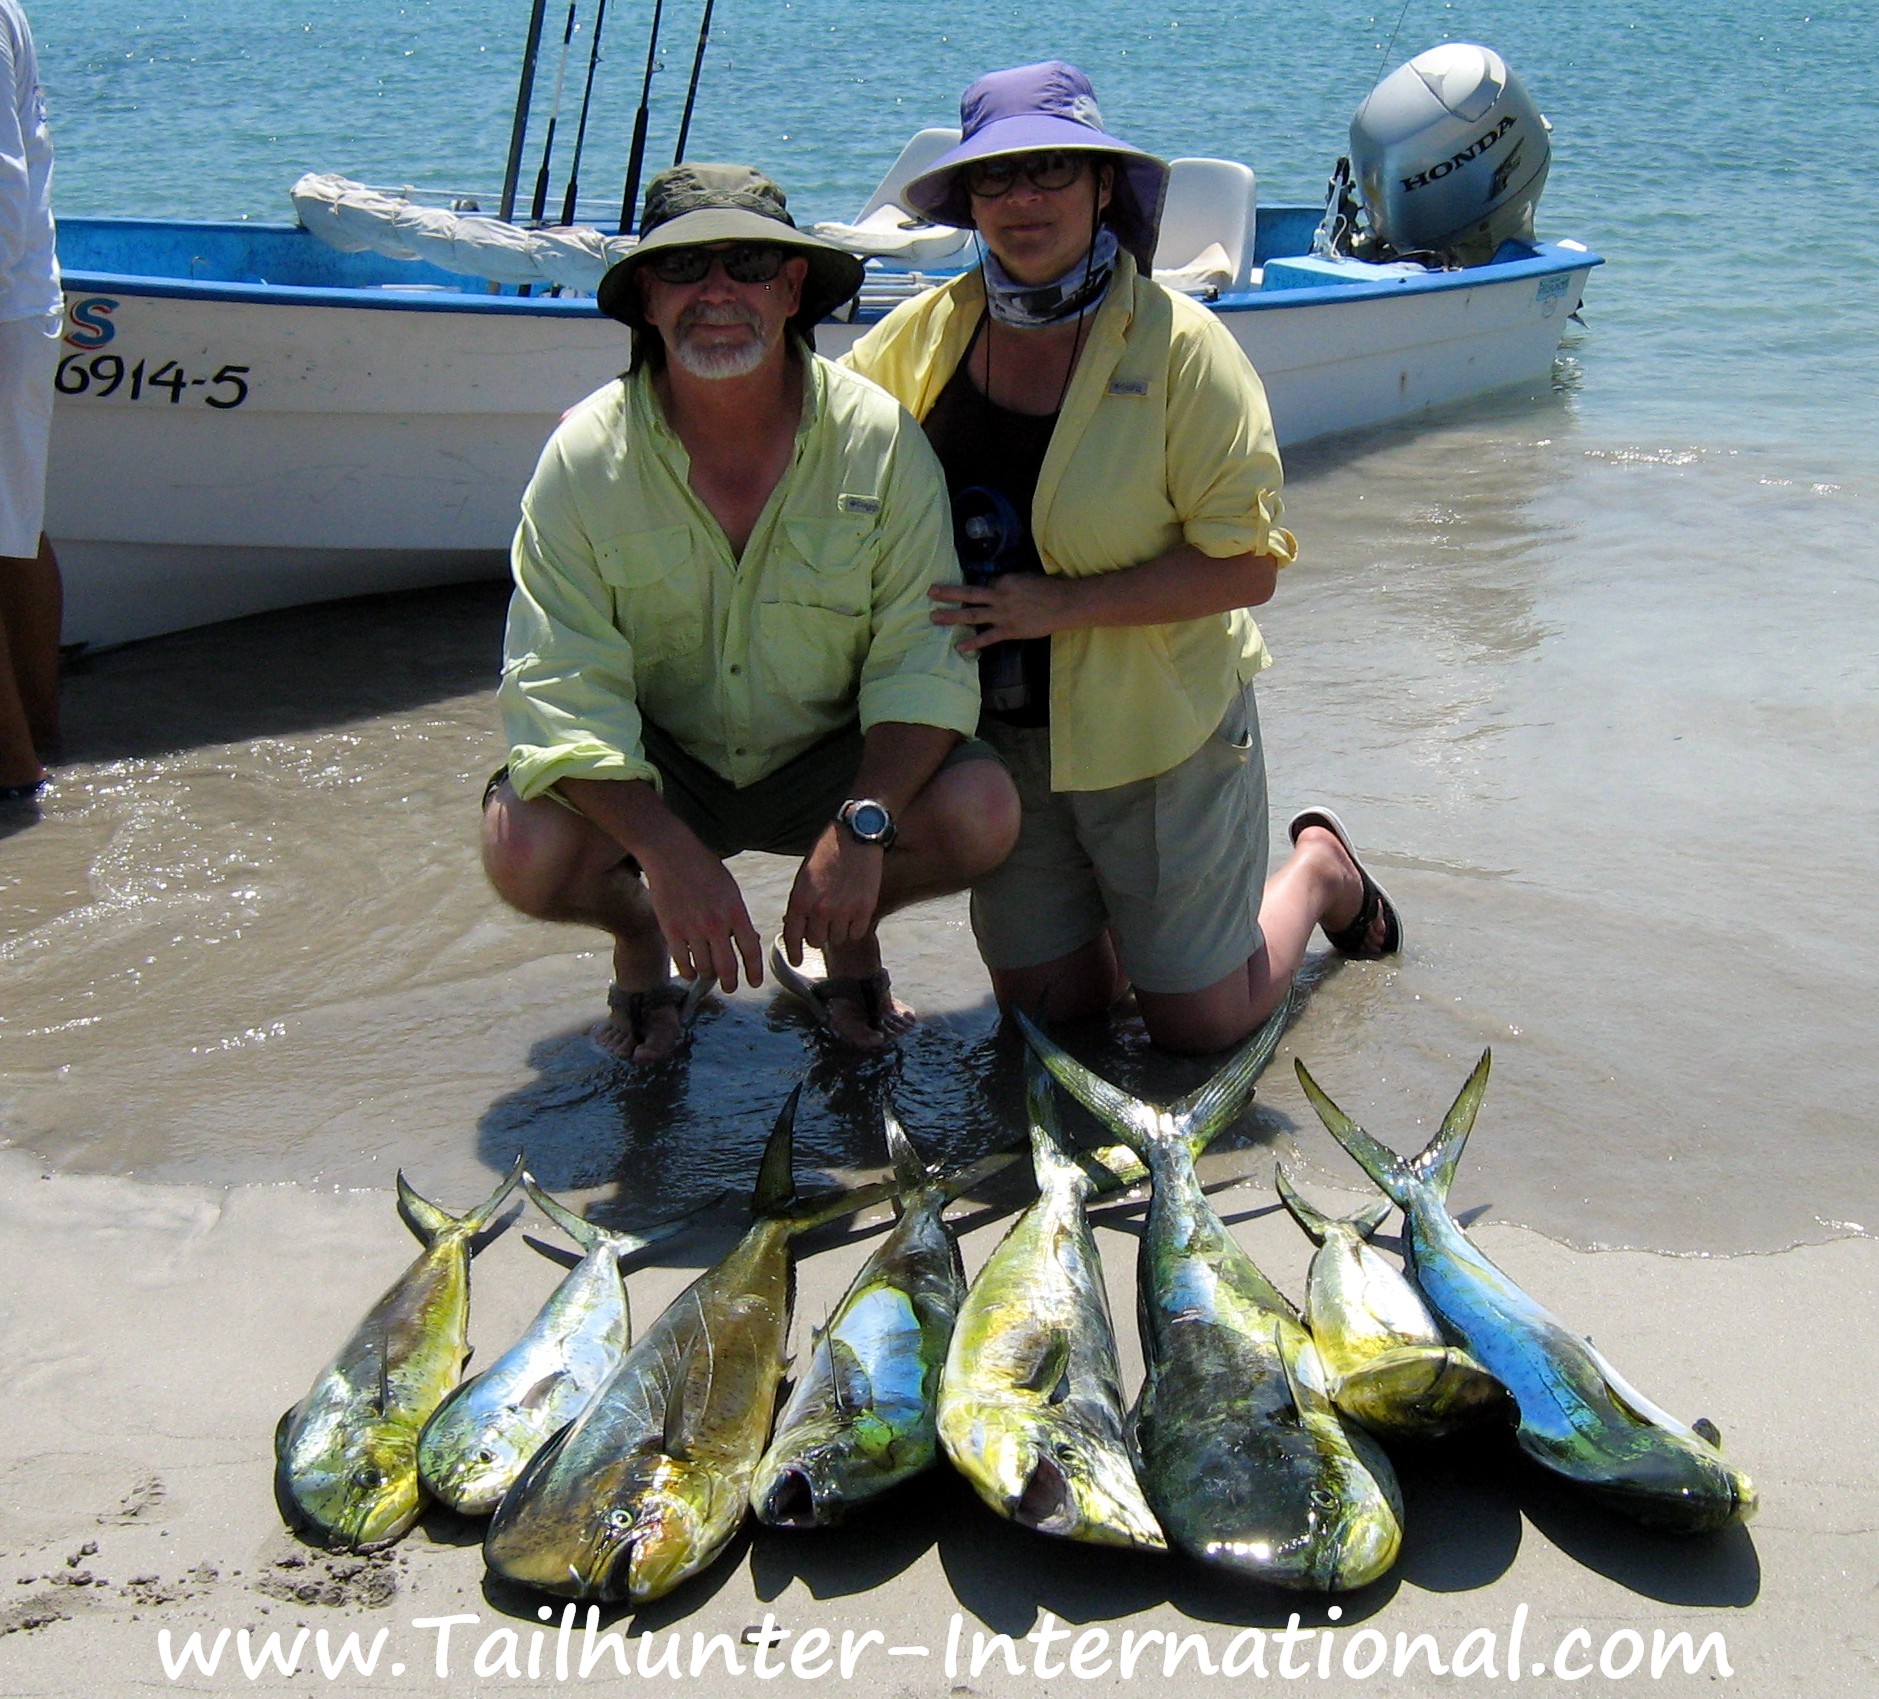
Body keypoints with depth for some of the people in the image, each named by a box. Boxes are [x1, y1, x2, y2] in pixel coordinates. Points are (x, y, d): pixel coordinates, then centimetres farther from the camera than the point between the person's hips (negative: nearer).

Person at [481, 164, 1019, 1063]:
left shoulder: (880, 438, -14)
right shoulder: (585, 457, -16)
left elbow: (924, 661, -15)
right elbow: (560, 691, -20)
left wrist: (862, 826, -32)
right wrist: (668, 853, -35)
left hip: (831, 762, 1)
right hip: (653, 774, 0)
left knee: (982, 811, -27)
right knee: (524, 849, -30)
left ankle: (847, 941, 9)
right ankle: (642, 940, 8)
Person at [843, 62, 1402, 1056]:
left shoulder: (1178, 345, -16)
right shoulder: (924, 333, -4)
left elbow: (1248, 564, -18)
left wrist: (1062, 604, -25)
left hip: (1157, 722, -4)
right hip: (996, 730, 4)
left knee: (1200, 1026, 5)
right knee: (1045, 1004, 11)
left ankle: (1317, 868, 34)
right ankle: (1128, 894, 41)